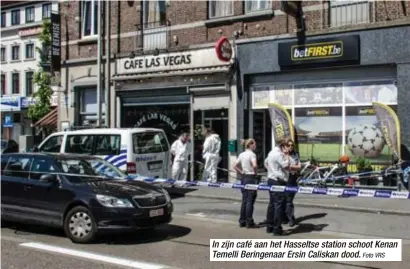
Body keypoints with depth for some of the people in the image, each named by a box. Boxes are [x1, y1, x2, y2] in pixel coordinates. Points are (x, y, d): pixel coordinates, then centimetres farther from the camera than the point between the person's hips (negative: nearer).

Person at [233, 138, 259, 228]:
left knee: (244, 200, 13)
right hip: (251, 178, -7)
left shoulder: (241, 154, 10)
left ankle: (242, 221, 17)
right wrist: (255, 172, -10)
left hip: (243, 177, 7)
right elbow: (254, 165, -27)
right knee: (250, 201, -2)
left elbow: (235, 166, 11)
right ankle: (249, 222, 3)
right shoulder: (252, 154, -11)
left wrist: (241, 173, 10)